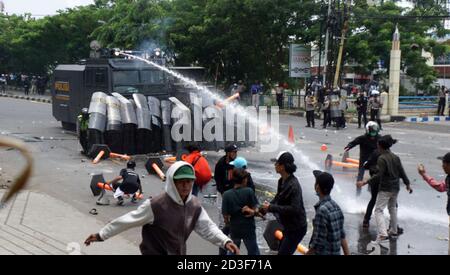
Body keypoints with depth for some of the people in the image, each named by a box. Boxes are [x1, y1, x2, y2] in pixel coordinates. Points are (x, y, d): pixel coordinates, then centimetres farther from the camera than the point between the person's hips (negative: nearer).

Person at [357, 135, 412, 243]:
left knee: (378, 210, -8)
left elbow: (378, 175, -24)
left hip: (385, 189, -8)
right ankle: (394, 231, 35)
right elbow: (402, 172, 9)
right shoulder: (396, 157, 6)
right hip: (395, 188, 8)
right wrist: (408, 184, 22)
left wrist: (364, 182, -25)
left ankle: (383, 234, -23)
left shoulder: (381, 158, -16)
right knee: (392, 208, 24)